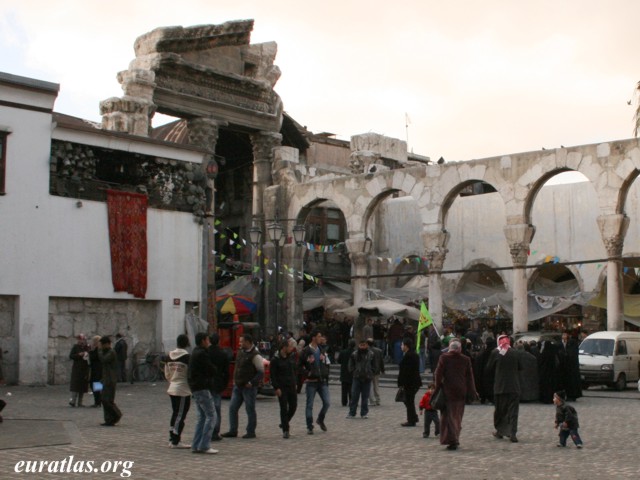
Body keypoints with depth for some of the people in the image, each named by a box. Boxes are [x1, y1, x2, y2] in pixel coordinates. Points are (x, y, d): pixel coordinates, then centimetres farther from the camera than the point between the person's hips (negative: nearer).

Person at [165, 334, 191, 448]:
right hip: (183, 390, -7)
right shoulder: (187, 357, -14)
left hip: (172, 389, 7)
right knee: (181, 415, -2)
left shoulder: (170, 355, 6)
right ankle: (176, 442, -1)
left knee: (175, 413, 15)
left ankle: (172, 439, 19)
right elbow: (191, 374, -12)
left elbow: (167, 374, 13)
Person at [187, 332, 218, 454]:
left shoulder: (194, 353, 17)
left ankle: (196, 445, 12)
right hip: (202, 388, -10)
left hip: (195, 389, 10)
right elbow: (212, 370, -16)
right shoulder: (201, 354, -14)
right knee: (211, 415, -7)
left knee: (202, 416, 14)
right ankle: (204, 445, -10)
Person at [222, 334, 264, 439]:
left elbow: (261, 372, -14)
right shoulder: (240, 352, 11)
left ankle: (251, 432, 10)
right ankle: (233, 431, 13)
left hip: (249, 387, -8)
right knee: (232, 408, 6)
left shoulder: (255, 355, -13)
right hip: (238, 386, 8)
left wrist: (251, 383, -18)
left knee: (250, 410, 1)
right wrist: (235, 380, 13)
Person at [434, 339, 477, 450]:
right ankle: (455, 441, 20)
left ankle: (452, 441, -9)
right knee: (458, 417, 14)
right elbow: (470, 377, 5)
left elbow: (438, 374, -8)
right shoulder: (466, 359, 2)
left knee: (449, 416, 1)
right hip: (461, 392, 3)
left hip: (448, 391, -3)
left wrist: (438, 387, 4)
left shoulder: (444, 358, -6)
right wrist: (472, 392, 10)